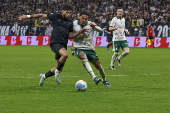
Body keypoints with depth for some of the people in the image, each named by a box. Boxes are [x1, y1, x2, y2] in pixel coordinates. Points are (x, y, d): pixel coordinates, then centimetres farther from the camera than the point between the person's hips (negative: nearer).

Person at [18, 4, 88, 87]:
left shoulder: (70, 23, 17)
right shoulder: (56, 17, 4)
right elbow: (42, 15, 11)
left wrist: (80, 31, 8)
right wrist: (28, 16, 9)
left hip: (63, 45, 6)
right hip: (55, 42, -6)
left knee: (59, 68, 7)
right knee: (65, 54, -36)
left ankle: (43, 77, 32)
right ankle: (57, 71, -13)